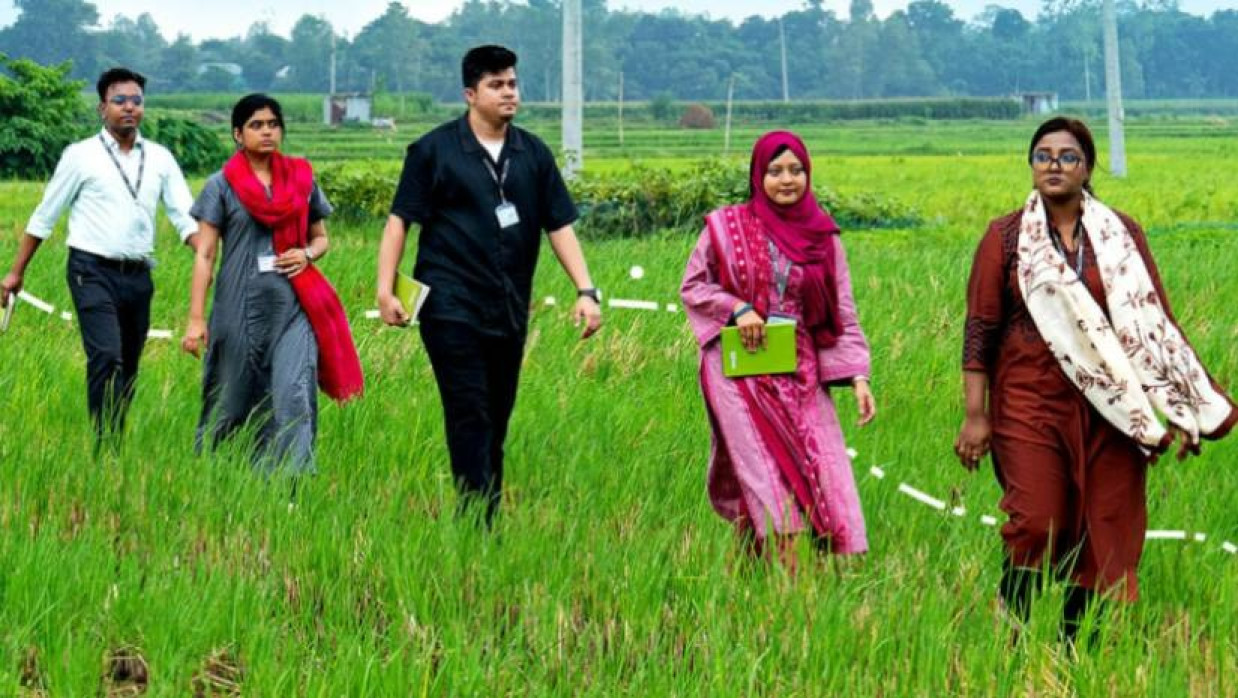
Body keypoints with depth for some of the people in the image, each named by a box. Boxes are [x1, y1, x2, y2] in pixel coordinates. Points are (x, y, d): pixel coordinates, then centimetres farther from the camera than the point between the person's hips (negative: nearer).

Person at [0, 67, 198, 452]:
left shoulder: (159, 158, 9)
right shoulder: (81, 156, 0)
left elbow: (185, 217, 2)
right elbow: (44, 217, 6)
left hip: (139, 275, 4)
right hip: (94, 272, -4)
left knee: (128, 368, 8)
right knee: (106, 358, -19)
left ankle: (117, 445, 18)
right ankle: (106, 449, -19)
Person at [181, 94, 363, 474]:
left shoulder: (301, 179, 11)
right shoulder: (222, 185, 2)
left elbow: (321, 238, 21)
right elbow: (204, 255, -1)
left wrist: (307, 254, -4)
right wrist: (196, 319, -7)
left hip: (294, 305, 2)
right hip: (241, 308, -2)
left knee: (295, 397, -13)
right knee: (230, 402, 6)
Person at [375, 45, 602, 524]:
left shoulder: (533, 154, 11)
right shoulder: (434, 151, -1)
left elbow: (560, 226, 11)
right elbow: (400, 220, -1)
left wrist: (586, 291, 1)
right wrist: (385, 291, -9)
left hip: (509, 312, 5)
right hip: (451, 308, -5)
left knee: (497, 420, 9)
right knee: (470, 415, -10)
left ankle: (489, 520, 16)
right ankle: (478, 522, -12)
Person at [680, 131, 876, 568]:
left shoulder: (822, 237, 8)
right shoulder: (727, 227, 1)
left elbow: (842, 312, 7)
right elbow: (692, 287, 7)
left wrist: (858, 376, -3)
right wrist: (737, 308, -11)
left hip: (801, 372, 3)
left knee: (825, 470, -6)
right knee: (767, 475, -11)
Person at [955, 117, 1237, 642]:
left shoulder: (1121, 234, 7)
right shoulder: (1005, 237, 4)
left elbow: (1153, 321, 8)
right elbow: (980, 329, 3)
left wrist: (1178, 408, 3)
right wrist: (975, 415, -3)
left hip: (1110, 410, 2)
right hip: (1031, 405, -2)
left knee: (1101, 536, 1)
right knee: (1036, 527, -12)